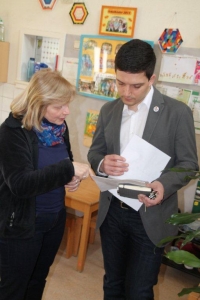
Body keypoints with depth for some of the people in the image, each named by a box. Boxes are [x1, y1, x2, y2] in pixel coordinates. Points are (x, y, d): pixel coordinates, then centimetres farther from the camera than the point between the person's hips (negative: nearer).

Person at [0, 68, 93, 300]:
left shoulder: (59, 125, -2)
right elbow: (20, 184, -30)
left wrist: (72, 177, -9)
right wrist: (67, 170, -34)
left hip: (55, 219, 6)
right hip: (20, 225, -6)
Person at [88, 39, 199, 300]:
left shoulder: (178, 112, -10)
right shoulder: (108, 110, 4)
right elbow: (94, 152, 7)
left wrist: (164, 184, -28)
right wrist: (102, 163, -18)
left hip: (150, 217, -4)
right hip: (112, 212, 4)